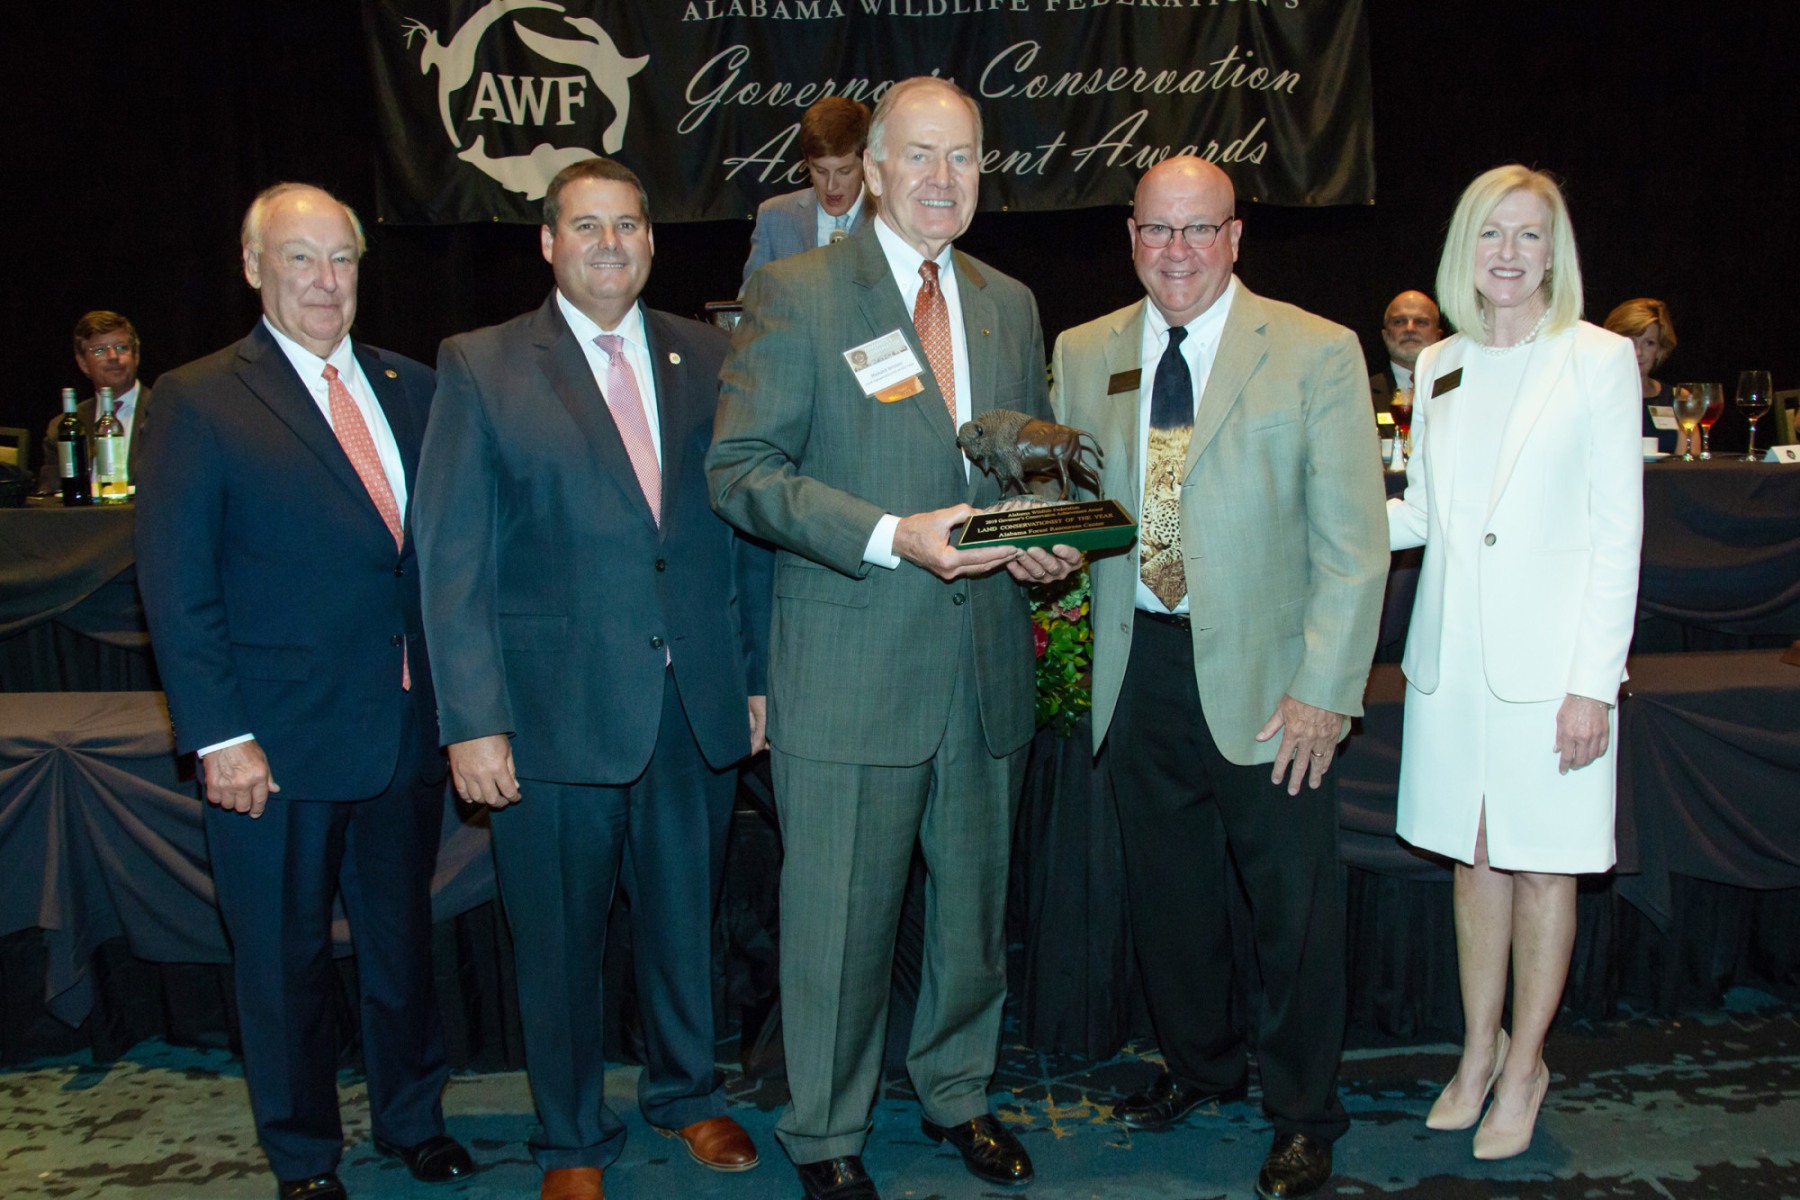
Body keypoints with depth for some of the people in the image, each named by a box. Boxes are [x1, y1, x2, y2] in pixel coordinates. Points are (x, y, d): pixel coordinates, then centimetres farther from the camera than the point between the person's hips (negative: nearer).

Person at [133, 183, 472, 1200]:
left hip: (409, 732, 4)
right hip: (278, 742, -4)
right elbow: (177, 586, -9)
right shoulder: (198, 401, -5)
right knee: (287, 957, 13)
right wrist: (220, 737, -14)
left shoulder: (412, 389, 7)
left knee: (404, 940, 18)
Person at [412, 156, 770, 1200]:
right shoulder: (480, 368, -1)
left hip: (699, 703, 3)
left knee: (688, 916, 17)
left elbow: (749, 526, 9)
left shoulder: (709, 359, 7)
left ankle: (688, 1093, 42)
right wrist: (473, 720, -10)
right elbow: (452, 558, -5)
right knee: (561, 939, 11)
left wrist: (759, 675, 5)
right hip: (556, 711, -2)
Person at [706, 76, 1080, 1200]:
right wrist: (896, 536, -22)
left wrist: (1049, 539, -3)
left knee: (976, 907, 18)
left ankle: (958, 1092, 42)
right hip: (851, 673, -5)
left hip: (987, 667, 5)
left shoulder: (1011, 303, 12)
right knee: (840, 918, 7)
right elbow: (742, 470, -11)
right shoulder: (795, 291, -5)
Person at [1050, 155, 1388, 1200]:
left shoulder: (1318, 352, -4)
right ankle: (1200, 1065, 41)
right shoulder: (1083, 355, 7)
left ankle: (1303, 1115, 29)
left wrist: (1324, 689, -14)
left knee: (1296, 910, 7)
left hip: (1266, 676, -3)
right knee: (1166, 895, 16)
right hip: (1141, 670, 4)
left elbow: (1354, 541, -7)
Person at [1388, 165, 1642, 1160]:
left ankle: (1524, 1069, 22)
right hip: (1453, 653, 4)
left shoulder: (1598, 359, -3)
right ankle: (1479, 1052, 27)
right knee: (1475, 858, 12)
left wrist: (1592, 681, -12)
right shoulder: (1439, 367, 10)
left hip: (1548, 655, -4)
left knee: (1541, 863, 6)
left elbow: (1617, 532, -6)